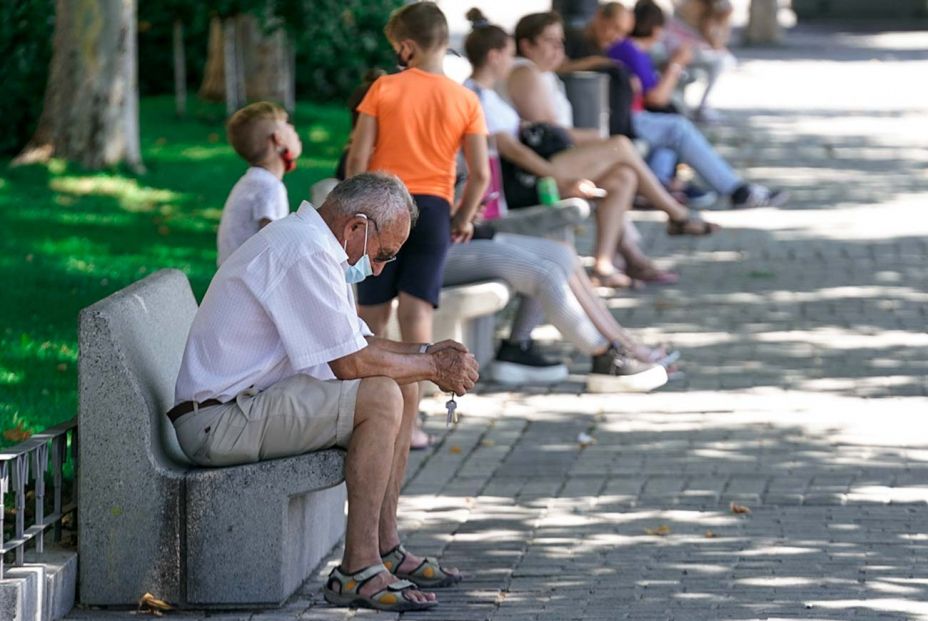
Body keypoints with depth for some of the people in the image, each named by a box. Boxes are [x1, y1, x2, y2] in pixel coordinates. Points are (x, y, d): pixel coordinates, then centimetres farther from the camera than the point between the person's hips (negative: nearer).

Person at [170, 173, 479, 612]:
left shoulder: (305, 241, 16)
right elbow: (350, 362, -21)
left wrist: (426, 353, 8)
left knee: (403, 387, 11)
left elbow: (354, 342, 22)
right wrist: (431, 367, -8)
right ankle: (358, 571, -20)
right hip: (219, 421, -11)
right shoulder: (306, 252, -19)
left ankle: (385, 550, 13)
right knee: (381, 397, -23)